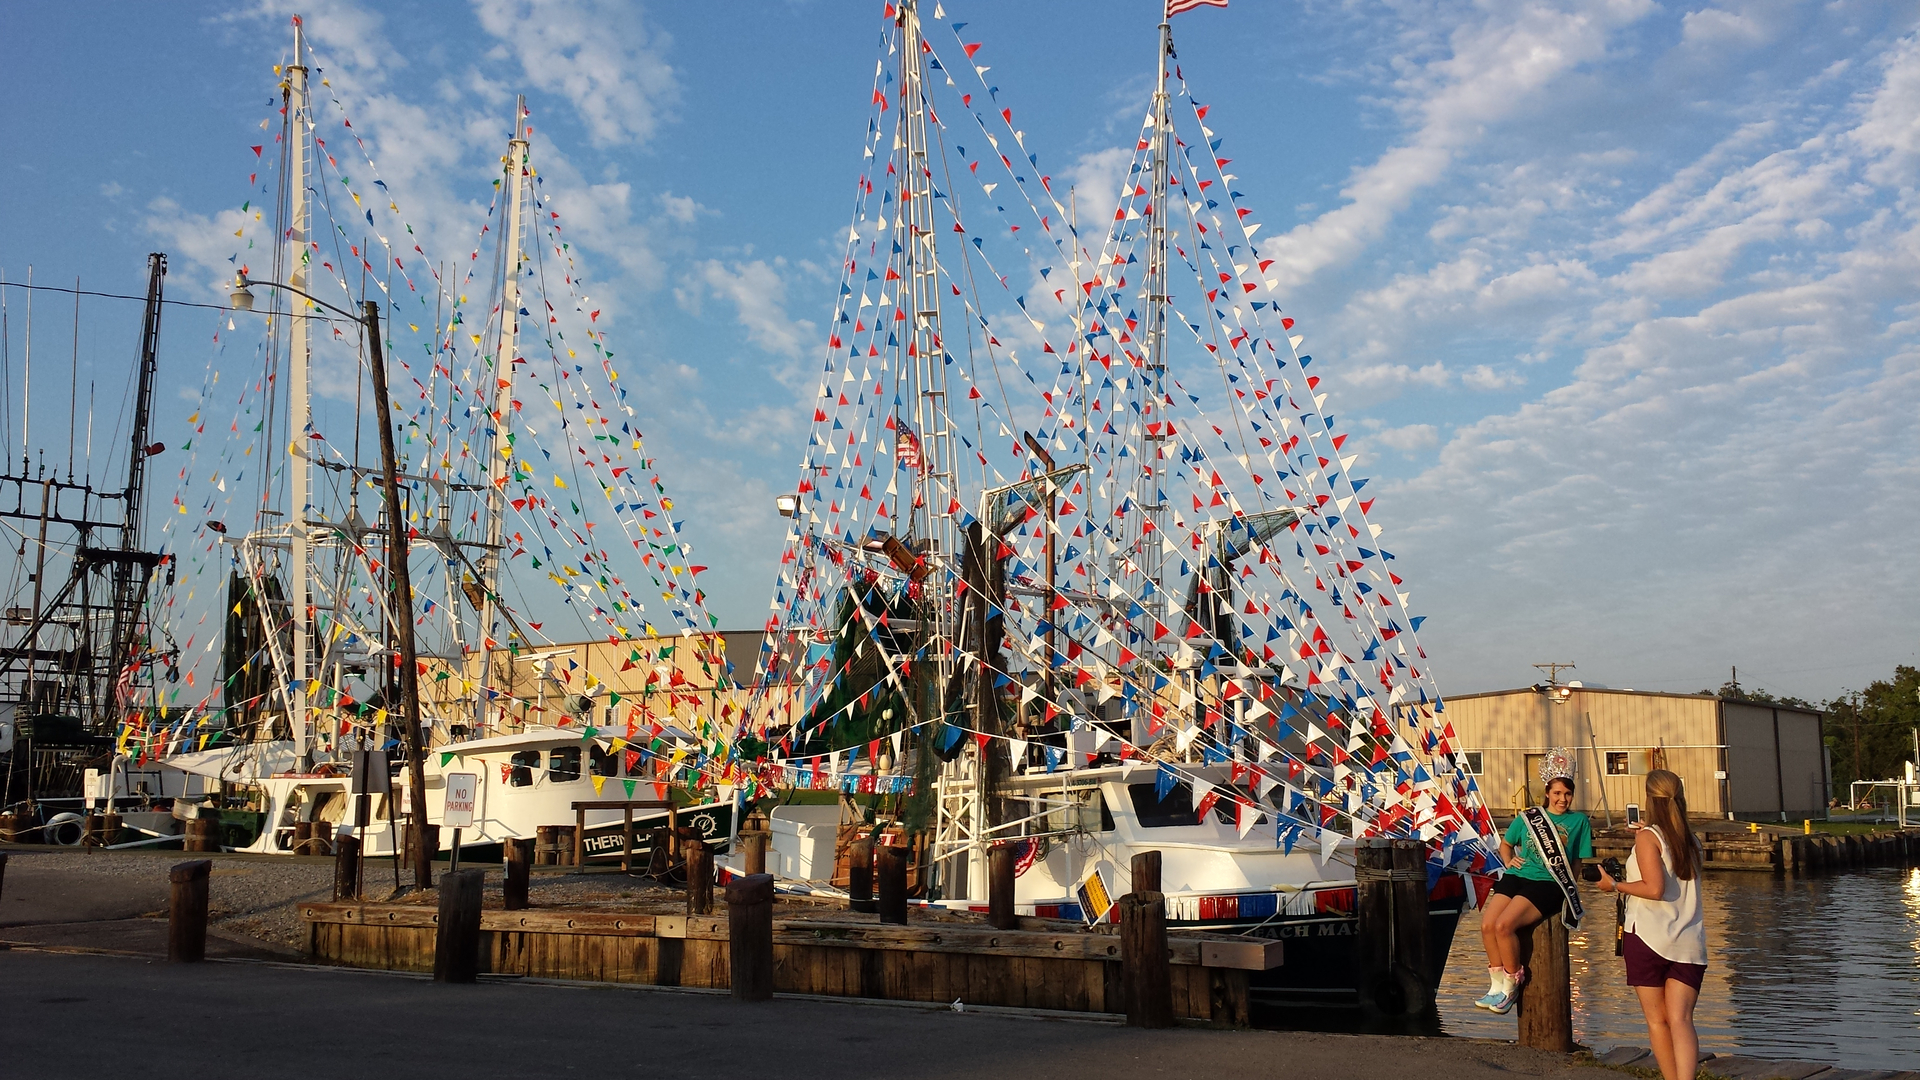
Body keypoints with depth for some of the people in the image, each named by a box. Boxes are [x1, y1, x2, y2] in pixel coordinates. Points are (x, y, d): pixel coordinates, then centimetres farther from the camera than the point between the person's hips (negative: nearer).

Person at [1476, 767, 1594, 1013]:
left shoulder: (1579, 821, 11)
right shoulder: (1528, 816, 18)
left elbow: (1577, 863, 10)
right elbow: (1505, 843, 31)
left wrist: (1569, 892, -4)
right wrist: (1509, 862, 10)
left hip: (1547, 883, -4)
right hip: (1516, 876, 4)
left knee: (1504, 925, -26)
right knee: (1487, 924, -20)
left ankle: (1512, 986, -6)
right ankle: (1497, 985, -3)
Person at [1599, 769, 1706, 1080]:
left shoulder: (1648, 837, -7)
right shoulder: (1691, 839, 11)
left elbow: (1654, 889, -18)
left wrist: (1614, 885, -5)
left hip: (1648, 937, -4)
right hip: (1689, 942, 4)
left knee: (1657, 1020, 7)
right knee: (1681, 1020, -4)